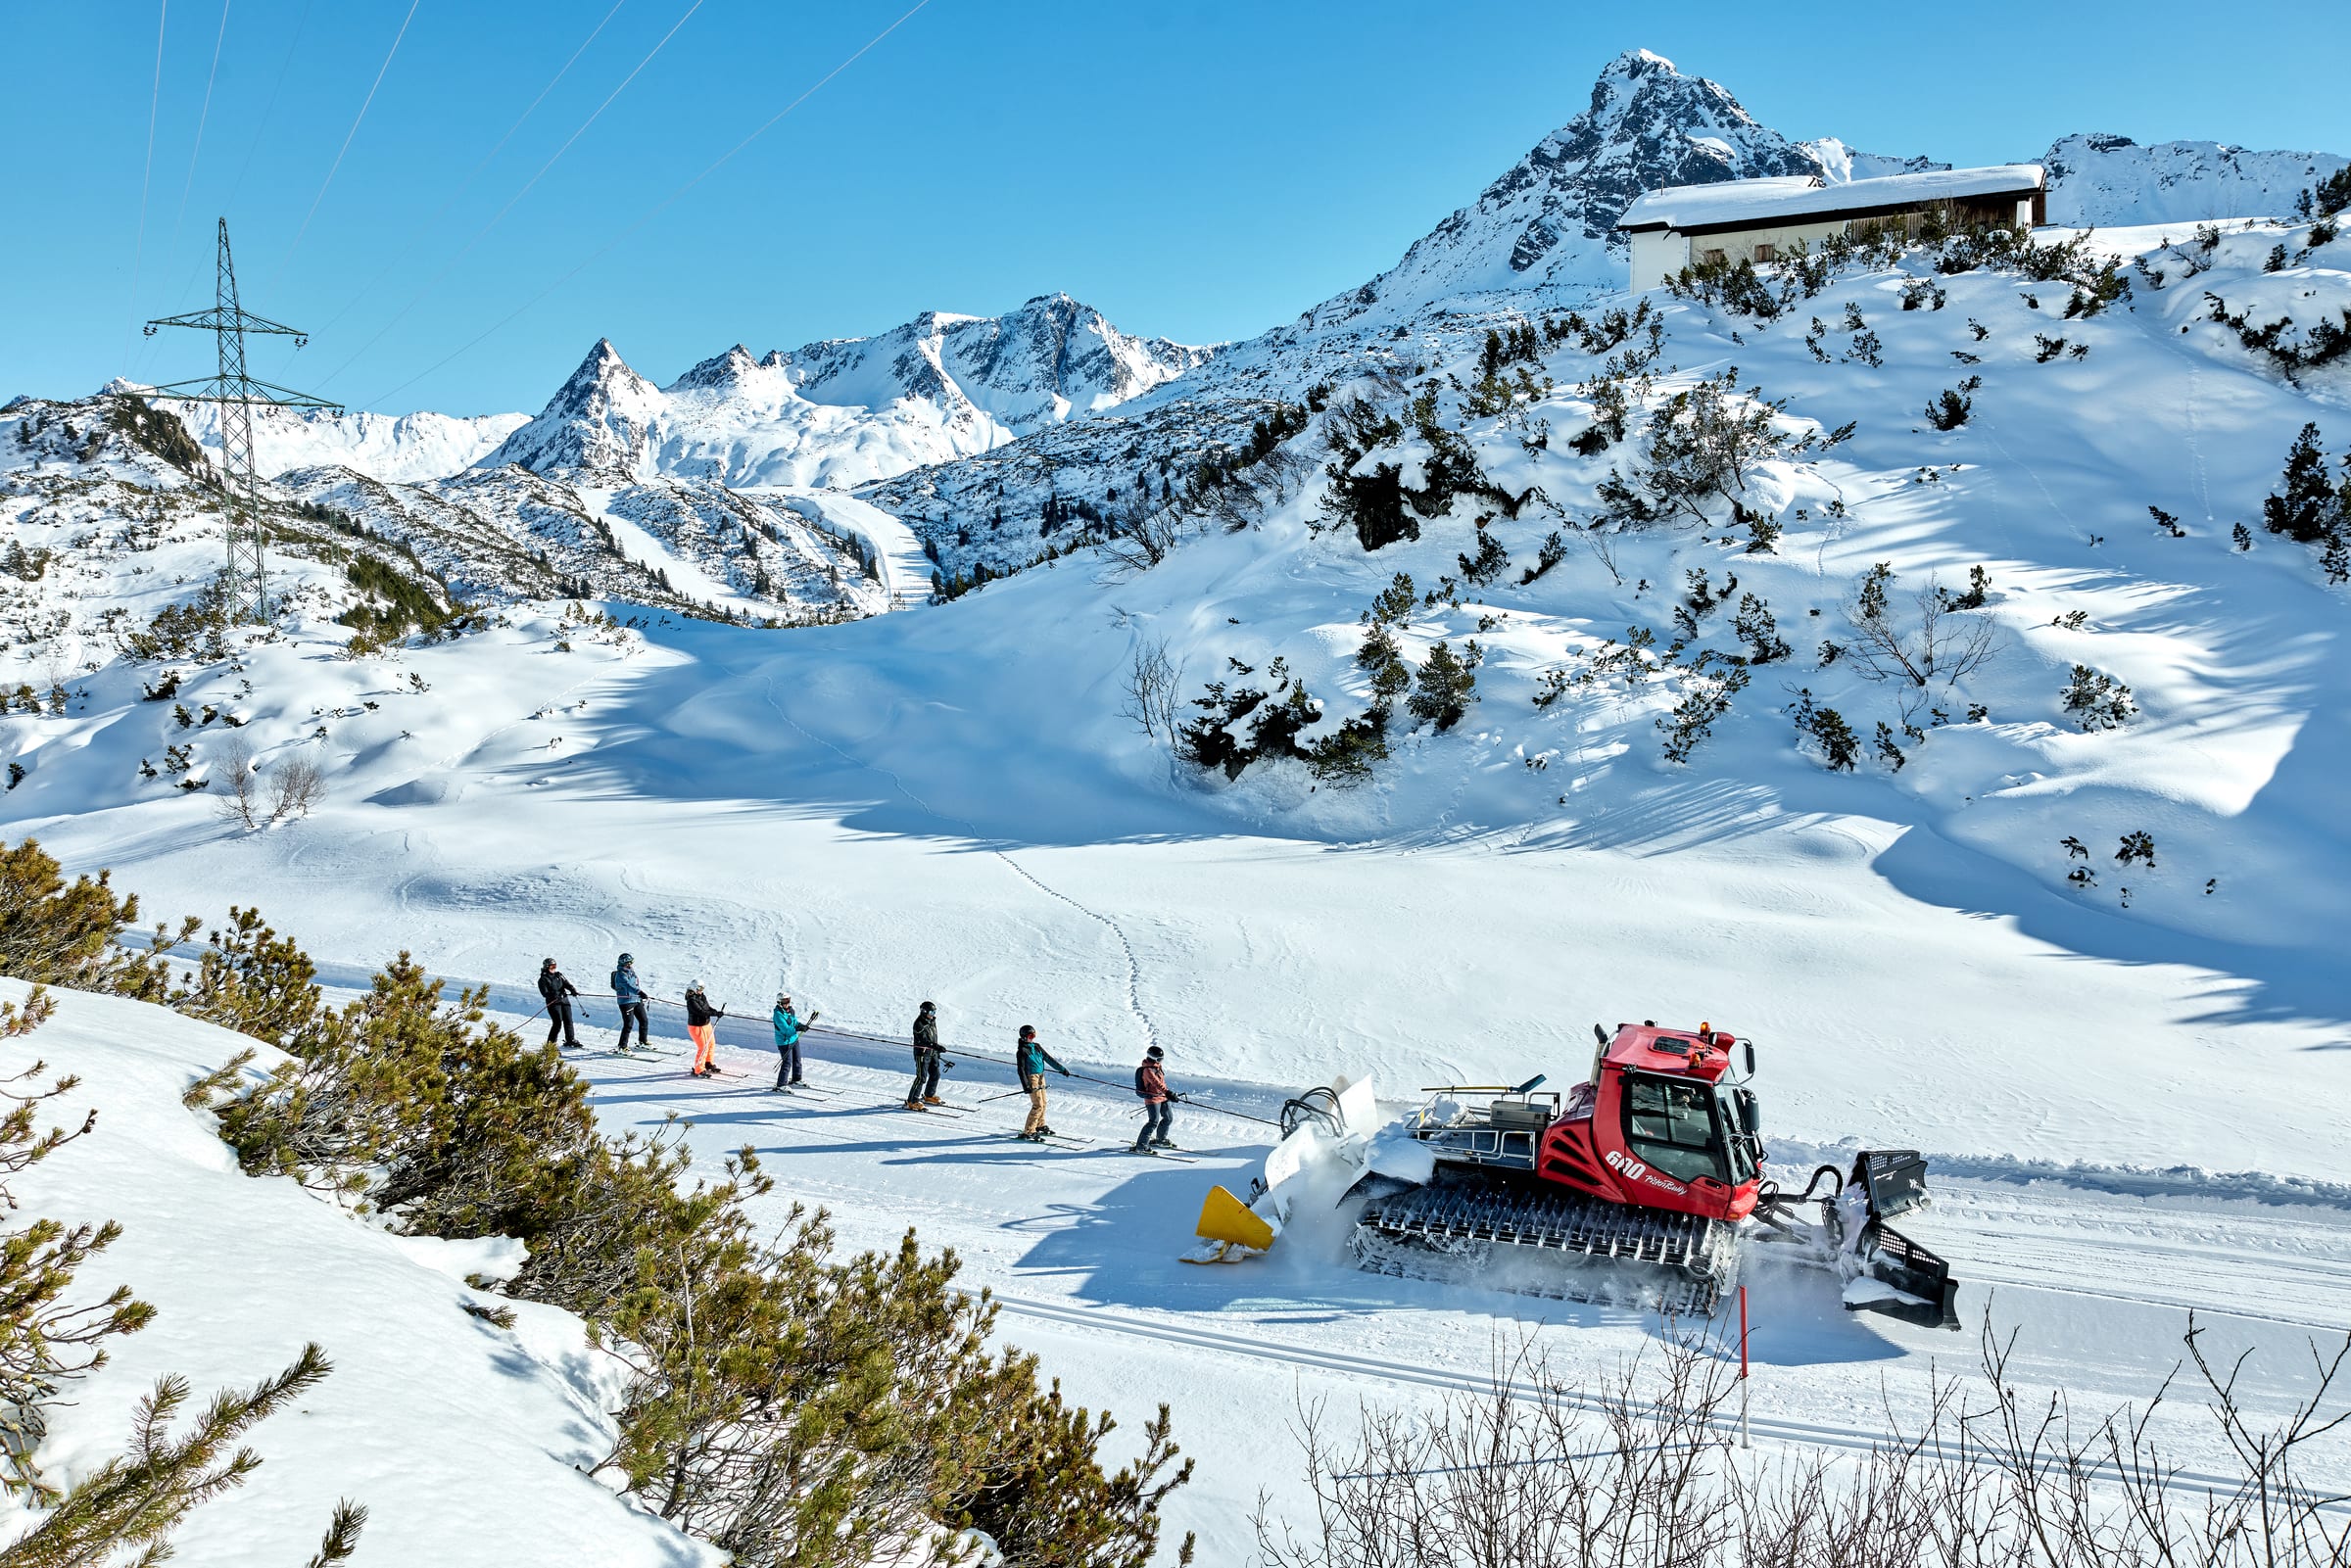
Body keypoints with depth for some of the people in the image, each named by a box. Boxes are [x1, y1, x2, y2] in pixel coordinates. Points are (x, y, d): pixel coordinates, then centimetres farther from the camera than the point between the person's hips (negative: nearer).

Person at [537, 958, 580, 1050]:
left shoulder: (559, 975, 17)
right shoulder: (543, 979, 1)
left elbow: (566, 983, 5)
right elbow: (544, 993, -9)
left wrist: (573, 990, -15)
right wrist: (553, 995, -27)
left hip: (564, 1000, 5)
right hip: (553, 1002, -5)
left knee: (568, 1020, 3)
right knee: (558, 1022, -13)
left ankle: (570, 1040, 14)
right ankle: (551, 1043, -3)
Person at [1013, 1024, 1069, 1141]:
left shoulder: (1037, 1046, 11)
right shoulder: (1022, 1051, -10)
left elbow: (1048, 1058, 16)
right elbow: (1020, 1069, -14)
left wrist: (1062, 1069, 15)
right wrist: (1025, 1085, -24)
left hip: (1041, 1077, 8)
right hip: (1031, 1078, -8)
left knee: (1043, 1103, 15)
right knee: (1038, 1105, -13)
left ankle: (1040, 1125, 34)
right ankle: (1028, 1132, -11)